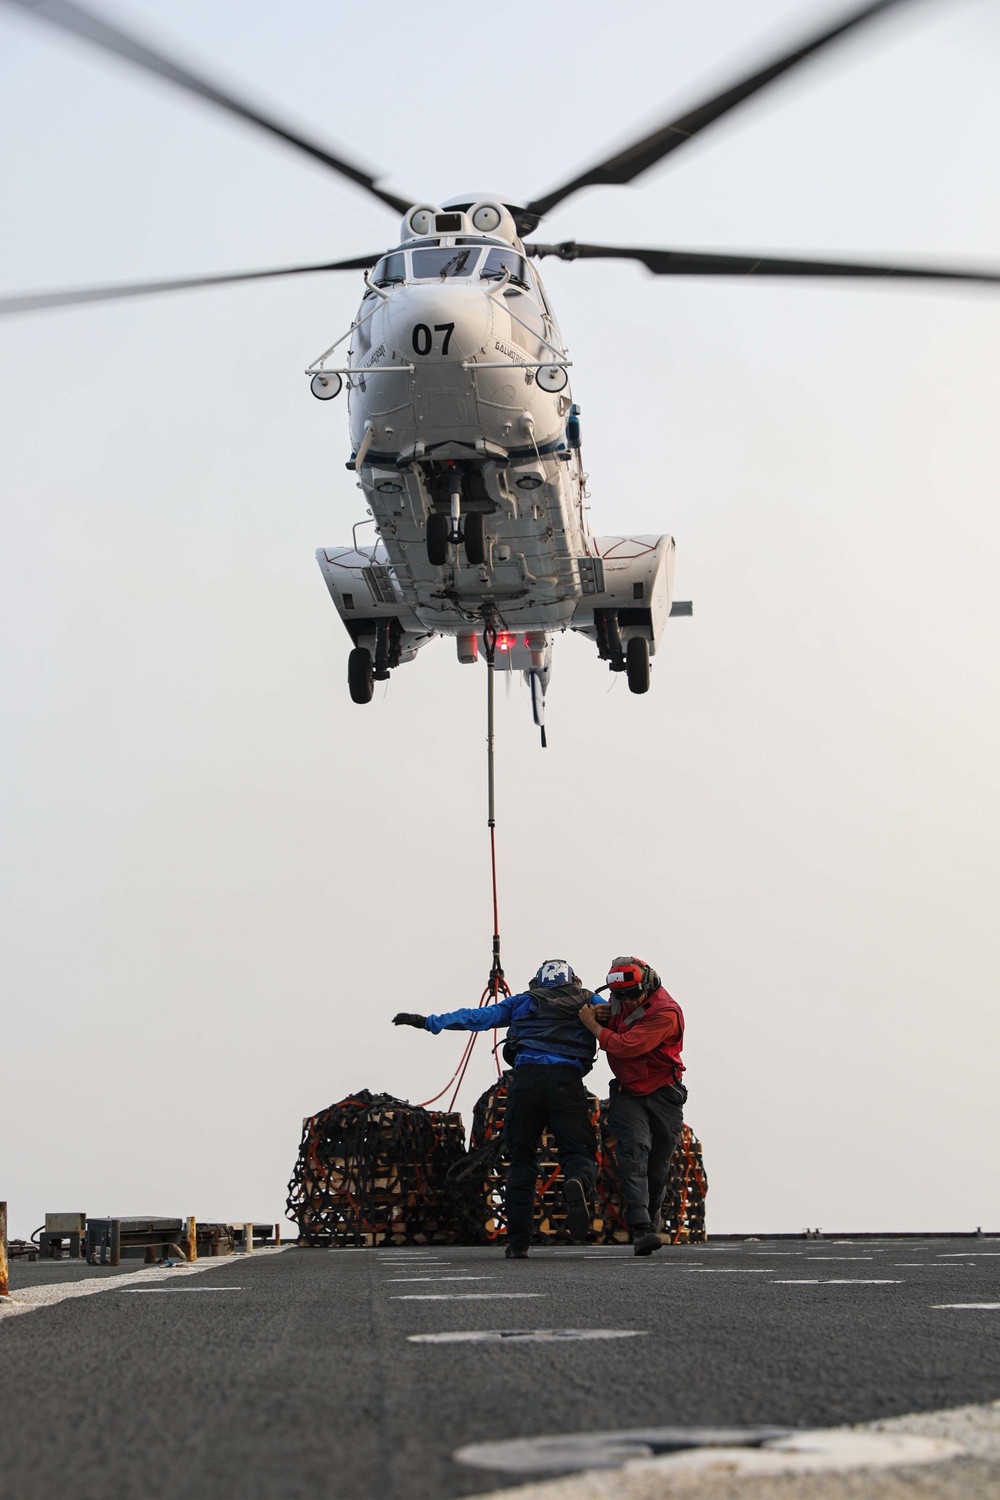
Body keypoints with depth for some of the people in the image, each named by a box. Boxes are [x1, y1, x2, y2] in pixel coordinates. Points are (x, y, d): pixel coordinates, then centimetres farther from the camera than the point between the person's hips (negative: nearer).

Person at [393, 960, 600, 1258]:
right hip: (567, 1080, -1)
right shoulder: (588, 1001, 26)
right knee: (578, 1152, 0)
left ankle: (518, 1241, 2)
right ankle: (578, 1183, -38)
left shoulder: (523, 1002, 25)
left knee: (521, 1159, 10)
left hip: (526, 1077, 1)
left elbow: (478, 1017, 23)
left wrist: (428, 1022, 25)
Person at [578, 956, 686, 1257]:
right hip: (628, 1093, 3)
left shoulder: (665, 1013, -22)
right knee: (634, 1152, -18)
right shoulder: (623, 1002, 0)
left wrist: (592, 1024, -15)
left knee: (657, 1165, 3)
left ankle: (650, 1218, 28)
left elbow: (624, 1046, -28)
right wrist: (601, 1015, -4)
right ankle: (641, 1230, -28)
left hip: (662, 1094, -3)